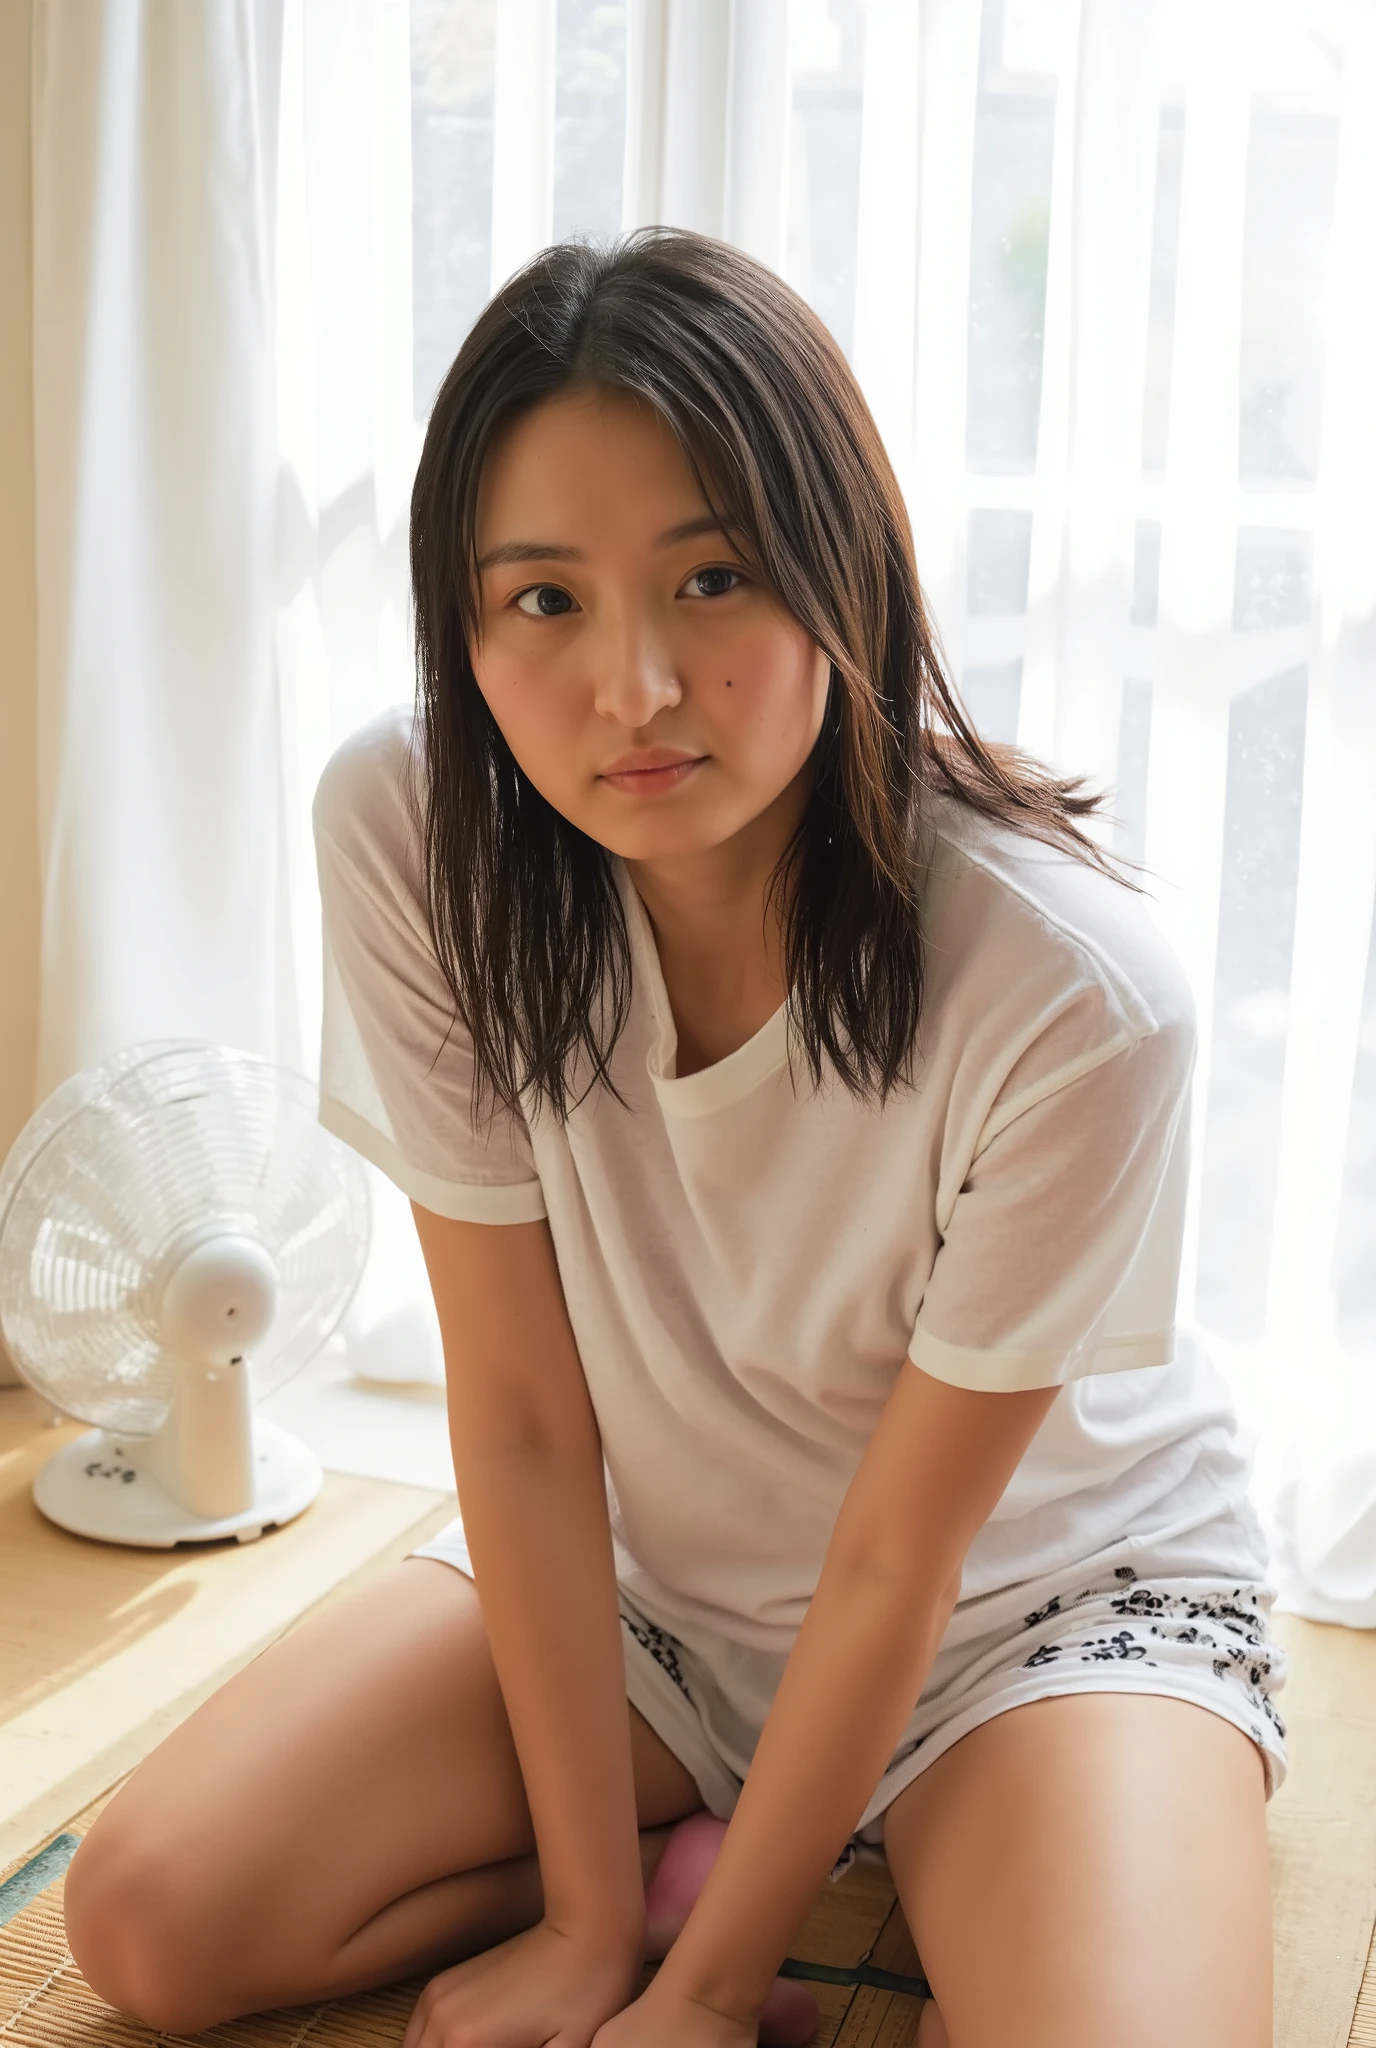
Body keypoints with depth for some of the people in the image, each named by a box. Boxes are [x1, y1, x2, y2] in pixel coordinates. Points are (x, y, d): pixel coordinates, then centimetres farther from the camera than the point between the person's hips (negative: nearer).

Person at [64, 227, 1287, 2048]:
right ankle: (701, 1851, 7)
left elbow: (898, 1556, -19)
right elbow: (524, 1420, -16)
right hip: (642, 1570, 3)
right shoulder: (410, 832, -23)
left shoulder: (1074, 991, -32)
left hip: (1041, 1583, -2)